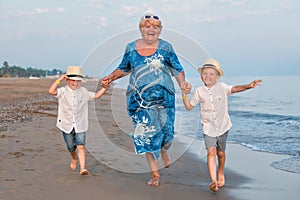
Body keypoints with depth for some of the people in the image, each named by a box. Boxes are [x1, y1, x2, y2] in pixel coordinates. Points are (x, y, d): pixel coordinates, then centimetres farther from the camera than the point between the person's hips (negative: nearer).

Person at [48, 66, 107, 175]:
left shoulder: (83, 92, 4)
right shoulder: (63, 91, -6)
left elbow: (96, 96, 13)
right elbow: (51, 91, -23)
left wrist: (105, 88, 0)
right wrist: (59, 80, -23)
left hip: (80, 126, 0)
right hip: (66, 125, 0)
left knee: (81, 146, -14)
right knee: (71, 147, 15)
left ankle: (82, 168, -17)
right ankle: (74, 159, 48)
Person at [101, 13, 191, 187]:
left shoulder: (166, 47, 1)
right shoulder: (131, 48, 5)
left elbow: (178, 70, 3)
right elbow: (124, 69, 17)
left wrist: (183, 83, -16)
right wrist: (110, 77, 1)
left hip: (164, 99, -1)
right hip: (139, 99, 1)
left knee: (166, 131, 0)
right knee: (146, 135, 0)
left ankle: (164, 151, 40)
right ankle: (155, 174, 13)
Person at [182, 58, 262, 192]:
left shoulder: (222, 87, -3)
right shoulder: (199, 91, -1)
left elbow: (234, 89, -6)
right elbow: (189, 107, 4)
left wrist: (248, 86, -22)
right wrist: (184, 96, -12)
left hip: (222, 126, 1)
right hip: (208, 128, -1)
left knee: (220, 152, 14)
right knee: (211, 152, -17)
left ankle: (220, 174, 42)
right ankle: (213, 181, -24)